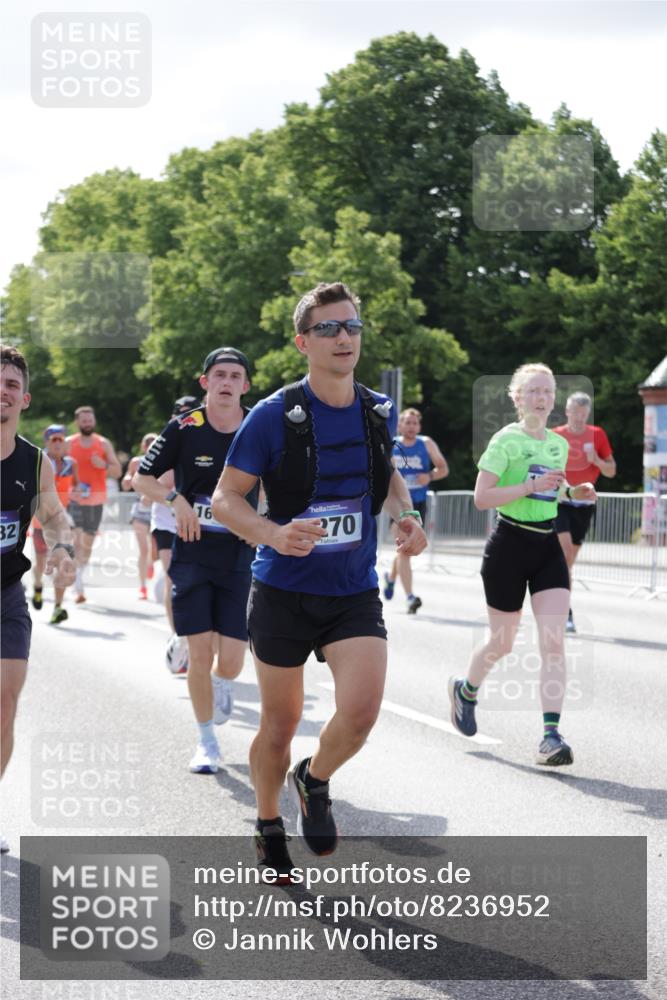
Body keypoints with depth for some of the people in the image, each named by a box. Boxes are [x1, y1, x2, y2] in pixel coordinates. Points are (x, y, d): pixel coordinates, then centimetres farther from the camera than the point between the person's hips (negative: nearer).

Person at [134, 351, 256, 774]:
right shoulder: (183, 429, -4)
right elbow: (142, 478, 3)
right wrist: (176, 498, -15)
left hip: (240, 556, 1)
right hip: (193, 553, -1)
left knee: (231, 660, -4)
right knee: (200, 652, -5)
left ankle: (222, 684, 35)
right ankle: (207, 742, 13)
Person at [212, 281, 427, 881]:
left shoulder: (379, 412, 1)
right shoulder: (274, 416, -12)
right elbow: (226, 498, -7)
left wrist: (406, 515, 2)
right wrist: (275, 534, -25)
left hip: (355, 593, 2)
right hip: (284, 592, -2)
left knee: (361, 711, -17)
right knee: (280, 724, 8)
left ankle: (314, 781, 16)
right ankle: (269, 828, 35)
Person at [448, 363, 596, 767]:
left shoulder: (559, 444, 9)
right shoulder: (506, 440, -10)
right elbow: (481, 497, -16)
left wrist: (573, 491, 6)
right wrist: (531, 486, -23)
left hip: (548, 546, 5)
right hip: (509, 545, -5)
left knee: (554, 643, -9)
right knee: (503, 644, 9)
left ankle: (551, 735, -12)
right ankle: (466, 690, 40)